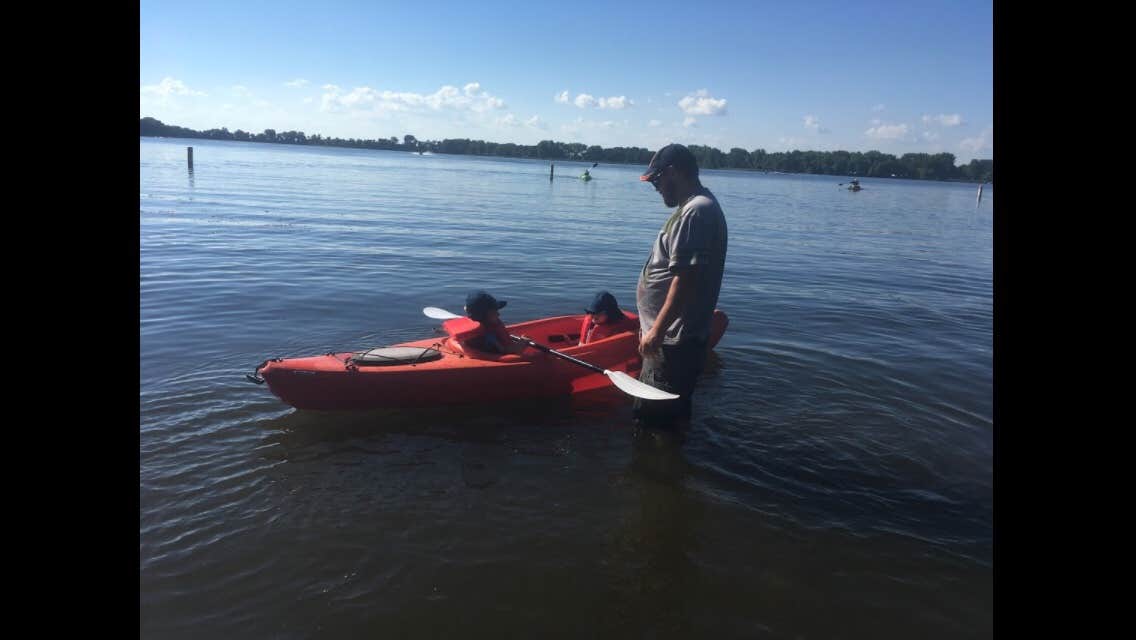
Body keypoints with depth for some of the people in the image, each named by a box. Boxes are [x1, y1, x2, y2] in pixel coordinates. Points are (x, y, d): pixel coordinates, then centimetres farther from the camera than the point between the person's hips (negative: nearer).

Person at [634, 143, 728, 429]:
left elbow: (686, 278, -25)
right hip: (674, 339, 11)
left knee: (655, 419, -3)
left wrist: (657, 331, -23)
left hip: (675, 342, -11)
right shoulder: (695, 207, 16)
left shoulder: (696, 213, -18)